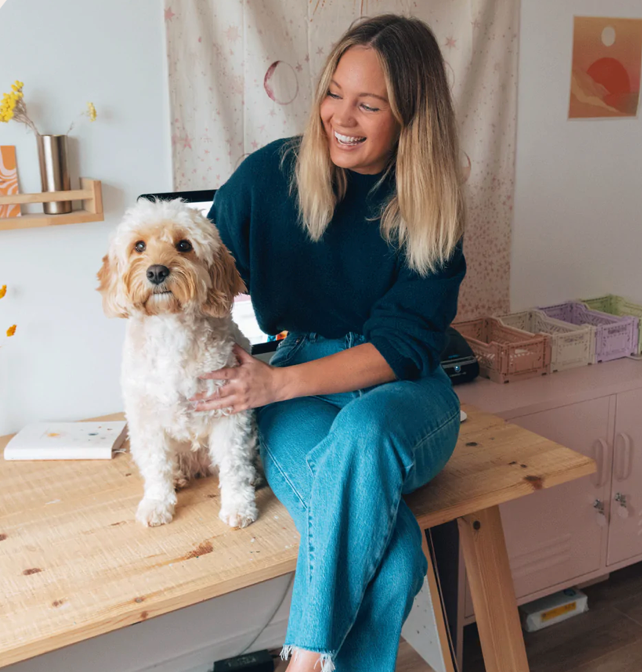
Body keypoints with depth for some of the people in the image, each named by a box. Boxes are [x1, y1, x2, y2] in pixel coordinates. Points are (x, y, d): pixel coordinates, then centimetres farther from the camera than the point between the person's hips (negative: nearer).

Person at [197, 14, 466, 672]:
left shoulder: (428, 208, -3)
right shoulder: (270, 174, -2)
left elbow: (405, 344, -10)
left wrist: (278, 382, -21)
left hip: (403, 393, 1)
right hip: (297, 395, 0)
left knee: (361, 430, -39)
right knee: (390, 553, -32)